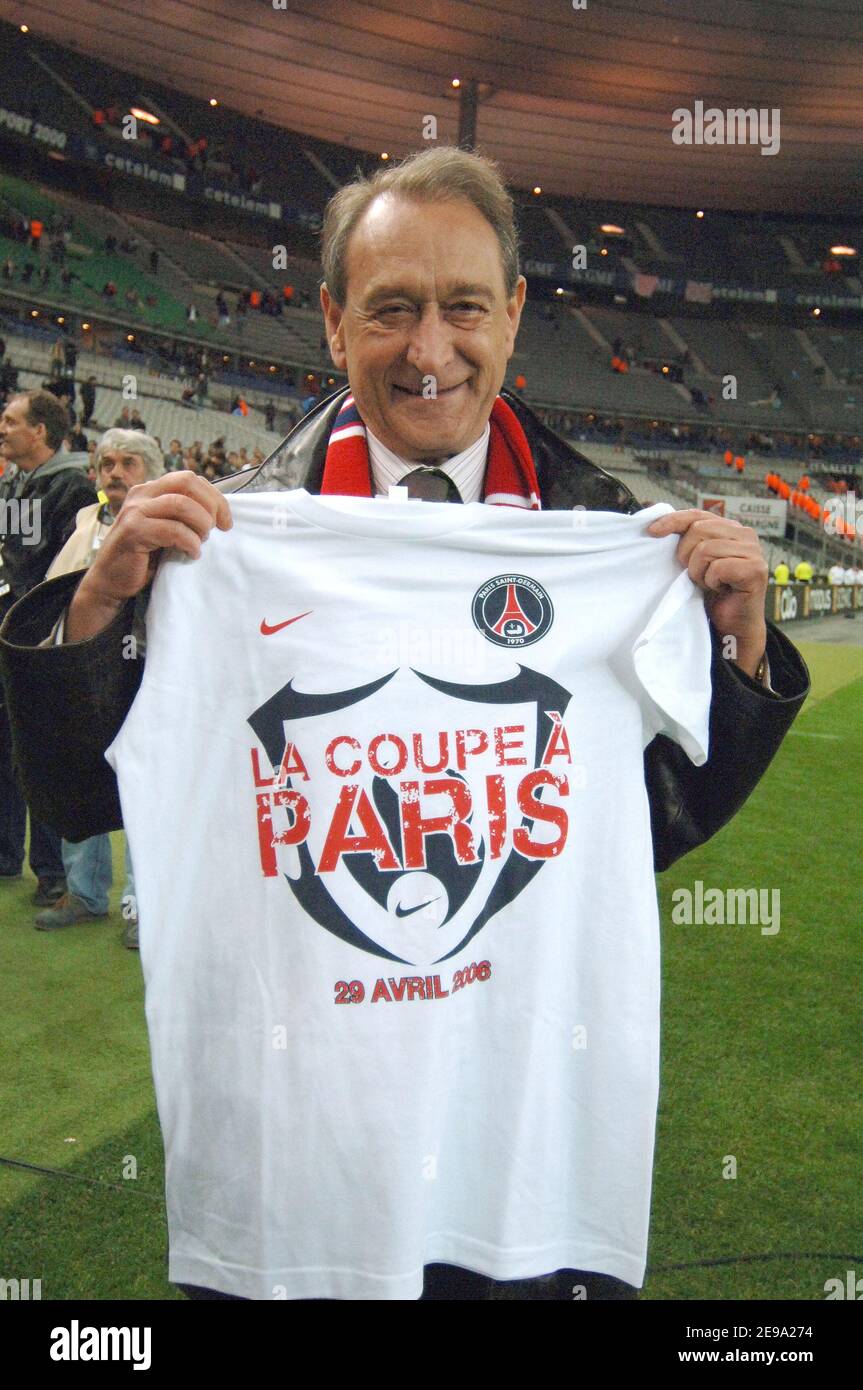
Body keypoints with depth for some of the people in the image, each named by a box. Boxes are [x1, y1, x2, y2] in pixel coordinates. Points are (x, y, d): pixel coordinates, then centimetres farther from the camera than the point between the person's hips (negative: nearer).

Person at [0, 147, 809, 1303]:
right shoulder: (238, 530, -7)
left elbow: (668, 821, 3)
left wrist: (741, 647, -11)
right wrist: (97, 606, -18)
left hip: (540, 1084, 1)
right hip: (295, 1075, 0)